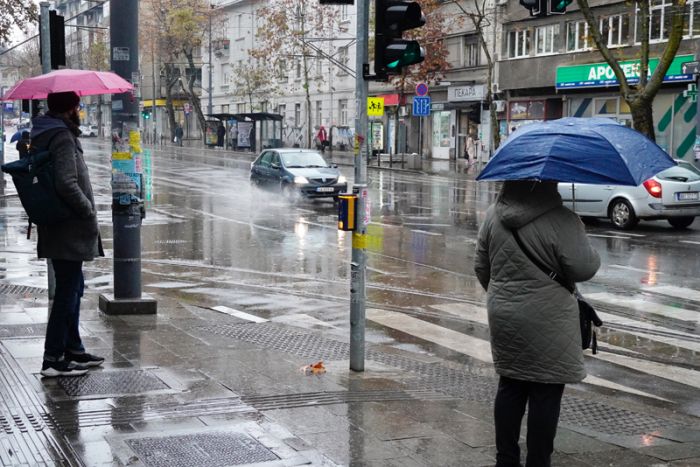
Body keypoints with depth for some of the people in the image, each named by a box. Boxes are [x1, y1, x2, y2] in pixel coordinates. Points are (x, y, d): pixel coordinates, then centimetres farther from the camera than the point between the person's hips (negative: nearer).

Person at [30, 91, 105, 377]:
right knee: (67, 292, -4)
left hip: (57, 229, 10)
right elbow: (67, 184, -27)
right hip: (69, 231, -10)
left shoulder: (42, 135, 13)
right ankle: (53, 359, -1)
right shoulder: (63, 137, -18)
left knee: (72, 289, 19)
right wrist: (89, 212, -16)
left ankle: (73, 350, 28)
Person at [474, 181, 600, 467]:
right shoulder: (562, 221, -18)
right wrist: (592, 255, 7)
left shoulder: (493, 216, 1)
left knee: (510, 388, 15)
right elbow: (583, 269, -15)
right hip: (546, 325, -6)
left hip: (503, 318, 6)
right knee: (545, 395, 4)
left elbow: (481, 268, 8)